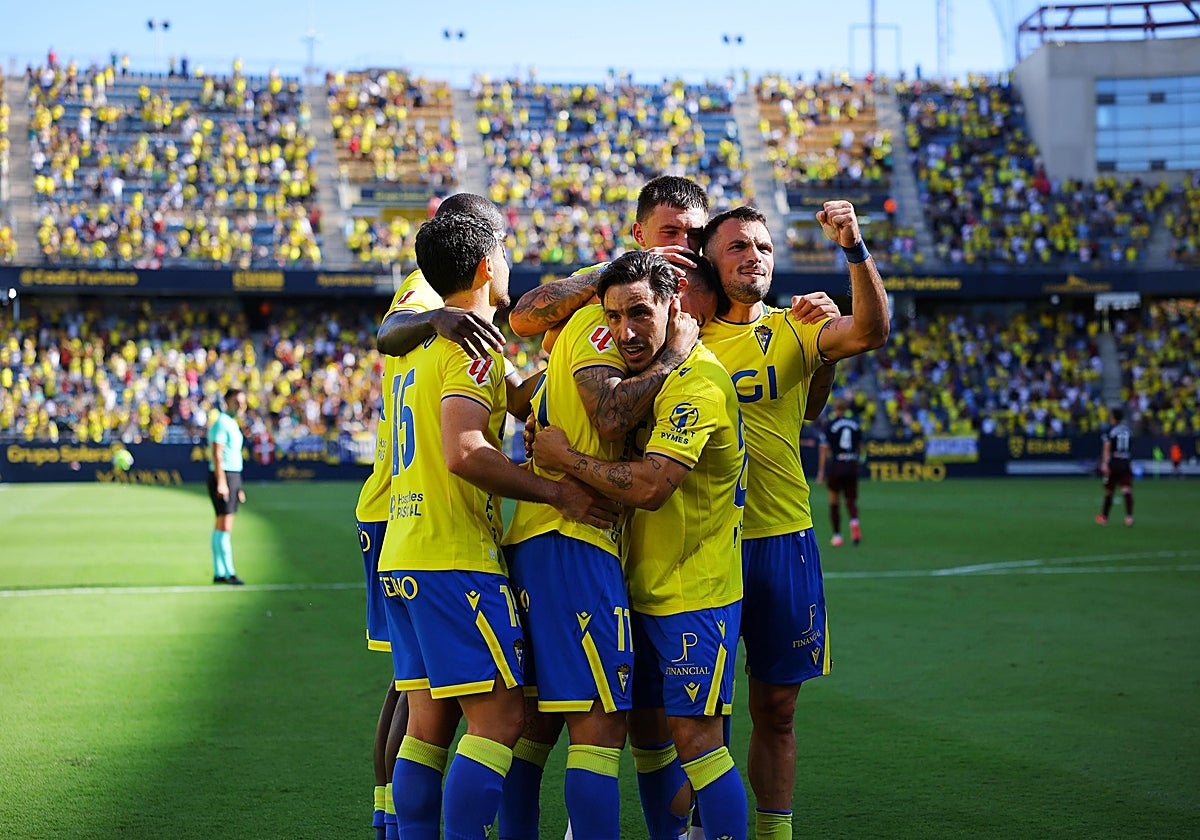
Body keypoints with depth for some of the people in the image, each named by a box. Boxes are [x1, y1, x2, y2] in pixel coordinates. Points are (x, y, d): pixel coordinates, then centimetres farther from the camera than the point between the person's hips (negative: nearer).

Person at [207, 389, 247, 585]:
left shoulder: (232, 424, 19)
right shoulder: (222, 423, -12)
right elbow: (217, 455, -19)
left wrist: (237, 488, 23)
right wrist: (221, 482, -25)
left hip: (233, 476, 10)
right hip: (223, 476, -10)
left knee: (221, 526, 10)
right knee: (225, 526, -11)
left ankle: (219, 573, 12)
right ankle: (228, 572, -12)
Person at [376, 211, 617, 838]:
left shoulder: (417, 344, 18)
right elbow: (464, 453, -25)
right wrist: (554, 491, -18)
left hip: (403, 558, 9)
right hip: (455, 560, -9)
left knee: (429, 719, 10)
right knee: (500, 716, -8)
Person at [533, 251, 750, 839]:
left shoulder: (699, 385, -20)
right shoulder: (645, 371, 10)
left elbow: (649, 487, -29)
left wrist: (565, 458, -18)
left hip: (695, 594, -9)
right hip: (644, 589, 9)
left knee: (694, 737, -9)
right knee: (648, 733, 13)